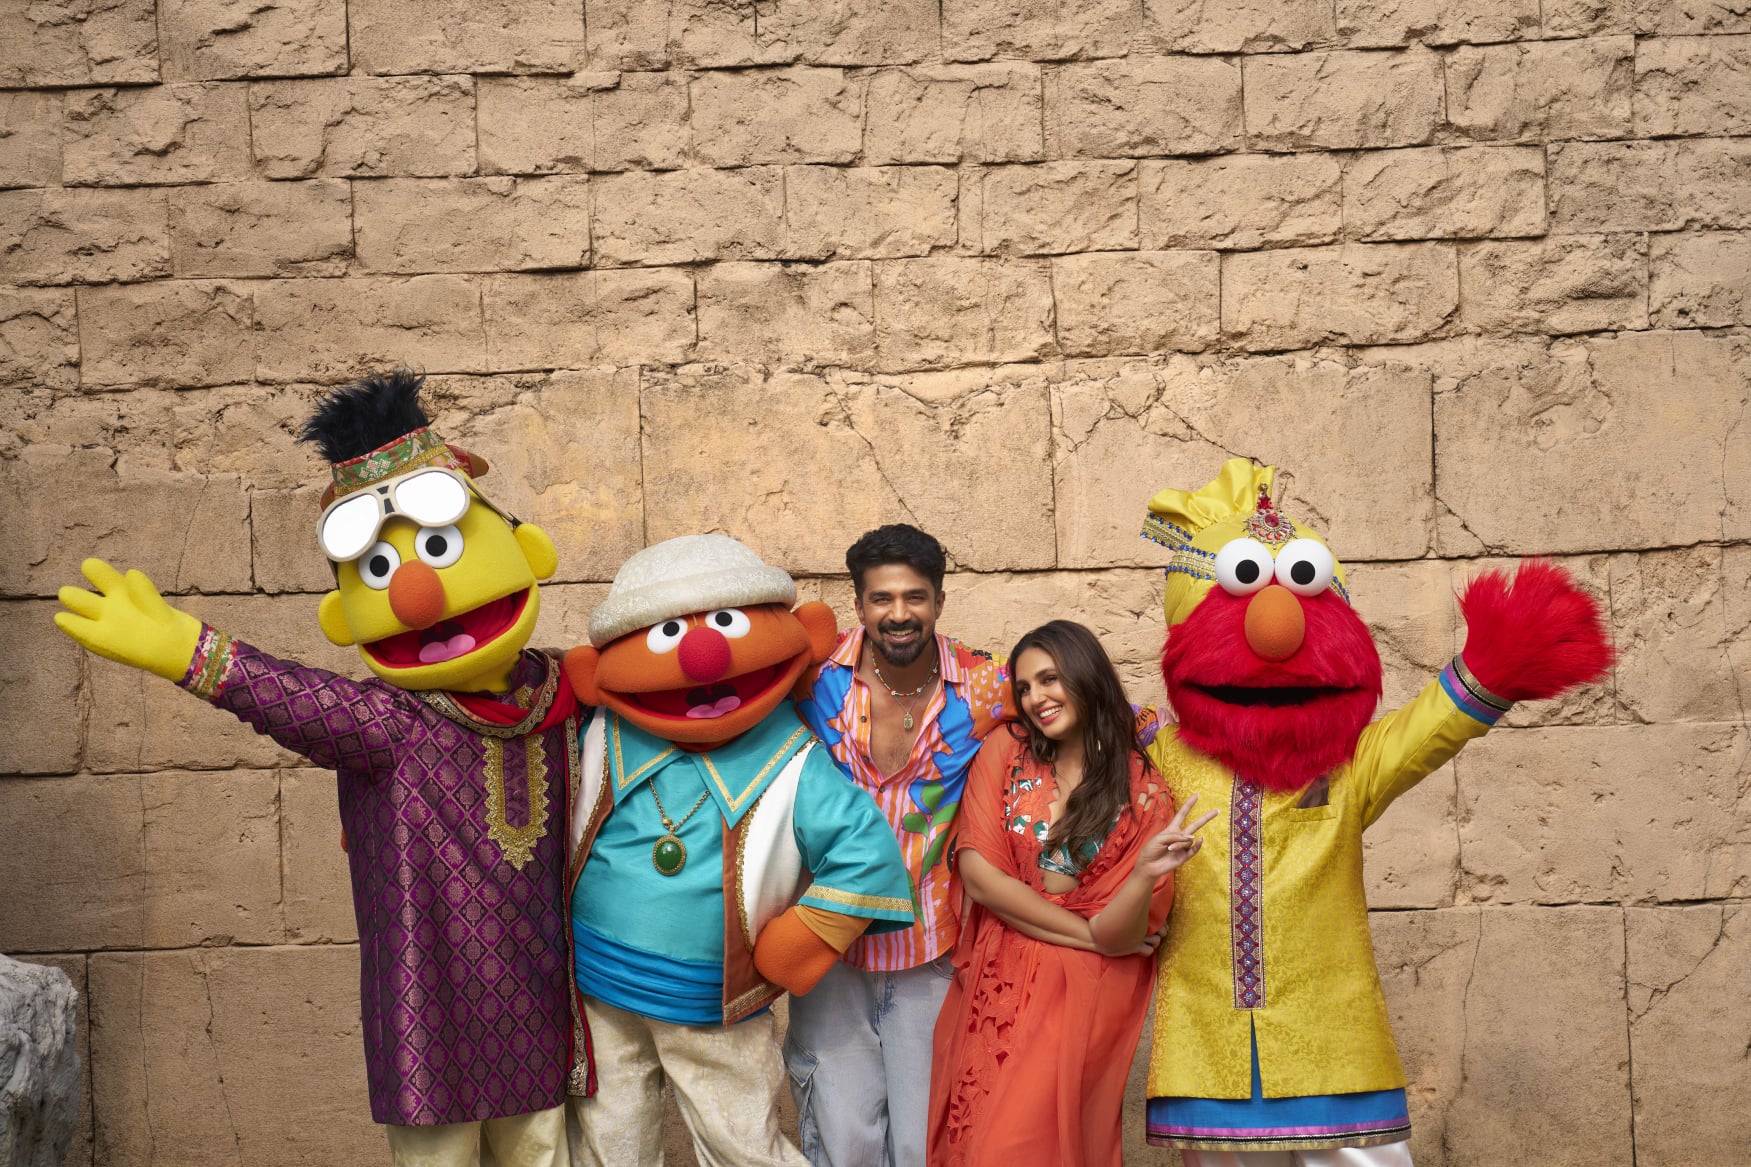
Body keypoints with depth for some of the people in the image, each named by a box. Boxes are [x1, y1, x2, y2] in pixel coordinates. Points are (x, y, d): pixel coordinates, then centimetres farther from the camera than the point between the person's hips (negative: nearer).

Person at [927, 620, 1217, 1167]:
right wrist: (1085, 931, -9)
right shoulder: (1005, 752, 0)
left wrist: (1146, 872, -30)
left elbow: (1118, 936, -10)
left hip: (1083, 996, -2)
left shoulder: (1143, 789, -5)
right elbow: (977, 873, -8)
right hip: (998, 981, 2)